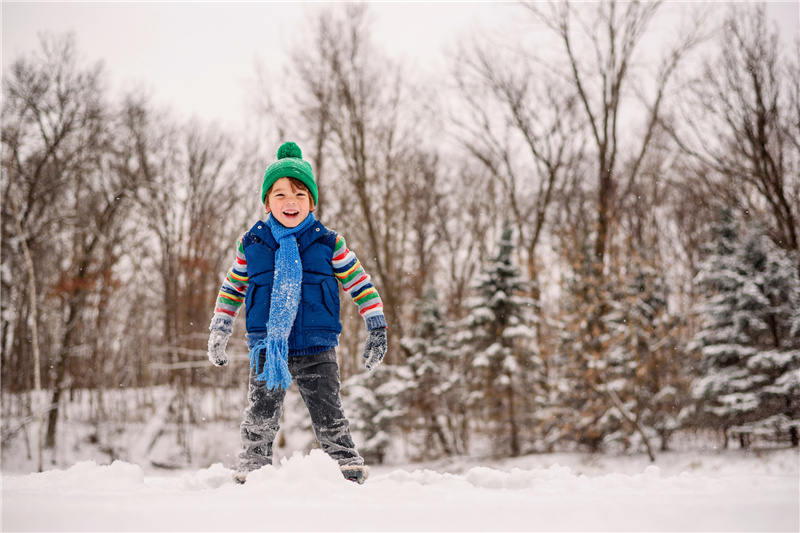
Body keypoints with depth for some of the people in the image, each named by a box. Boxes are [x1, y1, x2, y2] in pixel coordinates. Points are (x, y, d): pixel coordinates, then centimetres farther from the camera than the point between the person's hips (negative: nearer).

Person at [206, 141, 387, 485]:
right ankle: (253, 469, 20)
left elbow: (360, 283, 6)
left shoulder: (328, 244, 0)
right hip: (267, 349, 1)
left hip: (317, 350, -1)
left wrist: (376, 327, 3)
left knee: (329, 416, 1)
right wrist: (219, 331, 18)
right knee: (260, 416, 6)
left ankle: (347, 464, 12)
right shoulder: (251, 244, 5)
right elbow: (232, 289, 17)